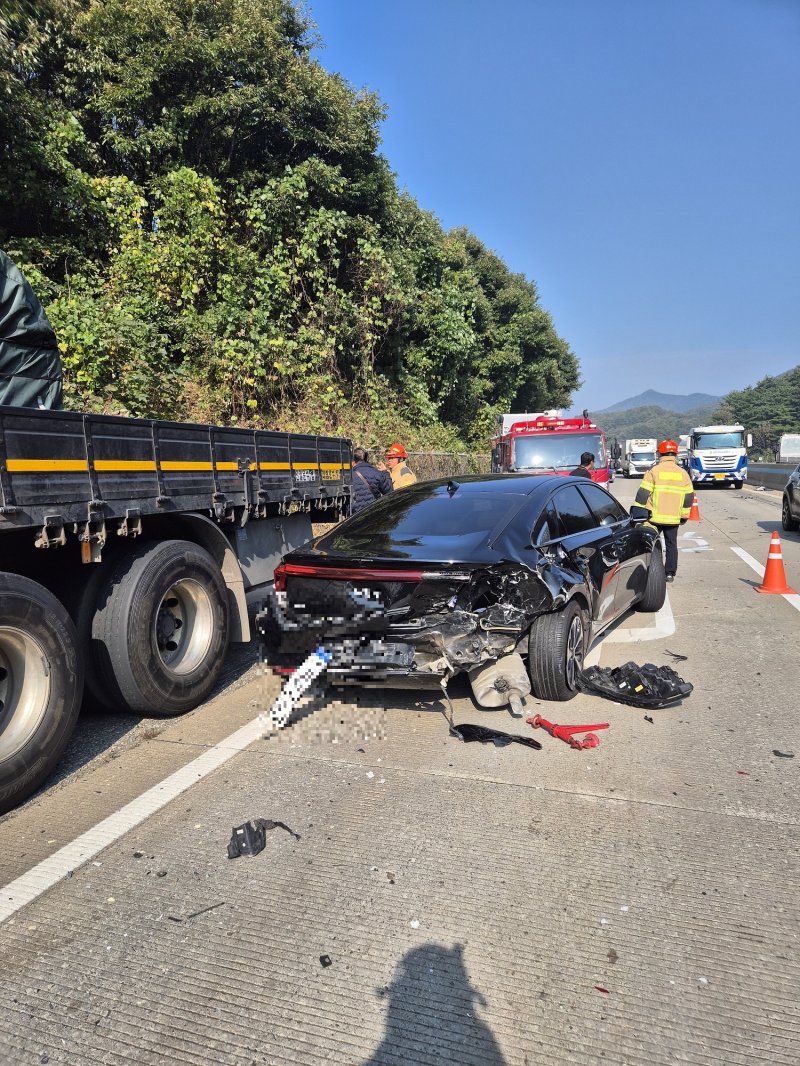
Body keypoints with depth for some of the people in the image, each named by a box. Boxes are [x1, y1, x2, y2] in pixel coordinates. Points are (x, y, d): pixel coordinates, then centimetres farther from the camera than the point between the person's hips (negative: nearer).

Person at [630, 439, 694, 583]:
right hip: (673, 518, 3)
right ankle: (670, 573, 13)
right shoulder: (683, 473, 5)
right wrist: (684, 516, 17)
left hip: (654, 517, -3)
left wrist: (636, 512, -2)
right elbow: (689, 497, 8)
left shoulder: (654, 471, -7)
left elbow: (643, 494, -10)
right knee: (671, 545, 11)